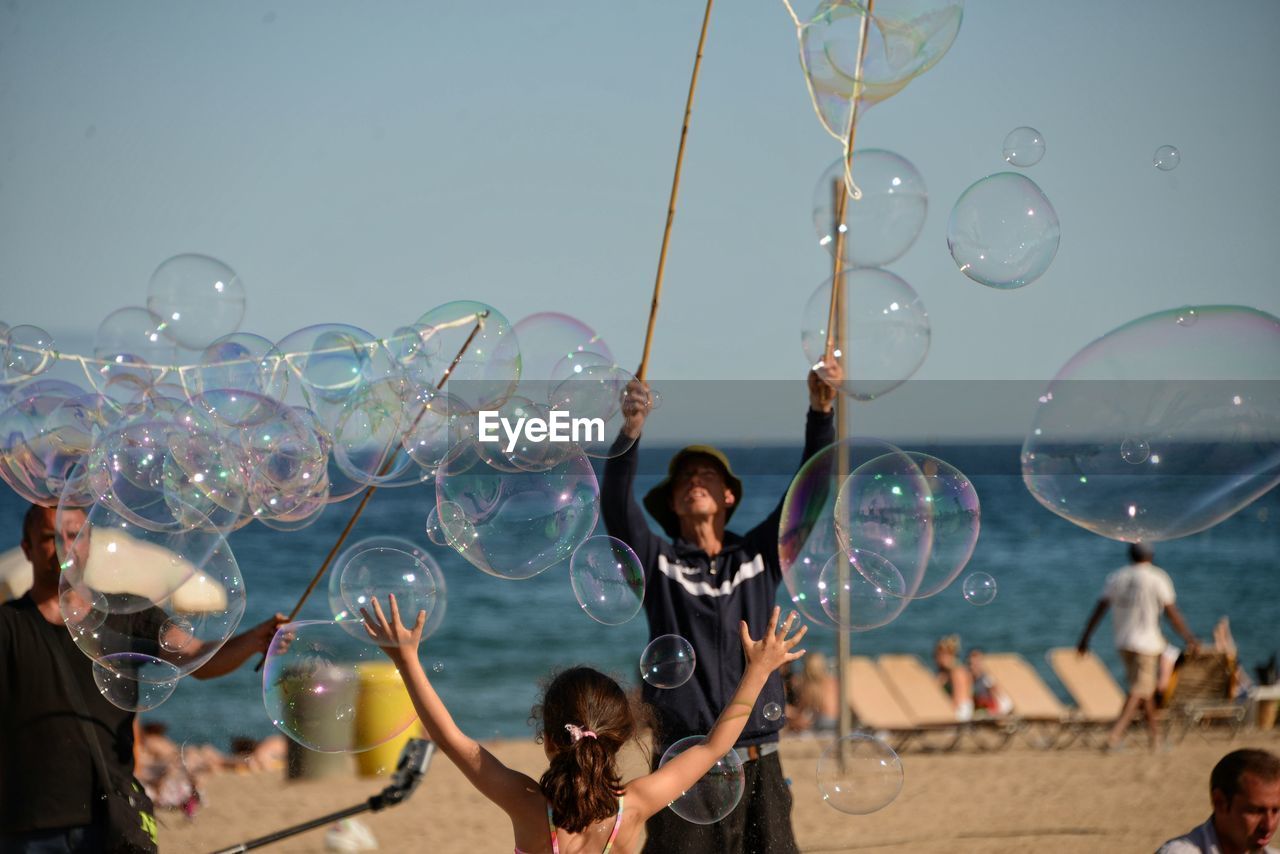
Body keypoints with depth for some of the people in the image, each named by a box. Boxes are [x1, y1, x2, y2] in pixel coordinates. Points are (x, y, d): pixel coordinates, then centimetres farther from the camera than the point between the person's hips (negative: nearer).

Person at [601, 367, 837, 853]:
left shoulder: (758, 557, 10)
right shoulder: (658, 563, 5)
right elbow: (615, 503, -12)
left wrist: (821, 412, -12)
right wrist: (630, 432, -28)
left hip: (758, 767, 2)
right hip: (685, 765, -2)